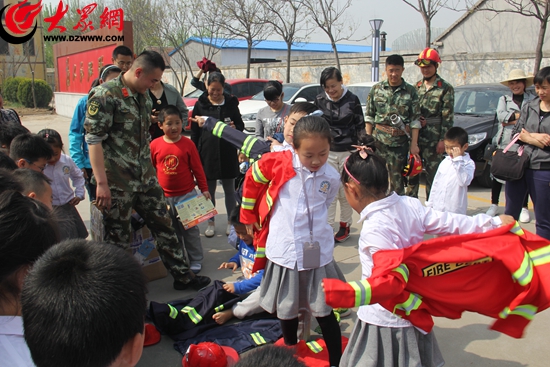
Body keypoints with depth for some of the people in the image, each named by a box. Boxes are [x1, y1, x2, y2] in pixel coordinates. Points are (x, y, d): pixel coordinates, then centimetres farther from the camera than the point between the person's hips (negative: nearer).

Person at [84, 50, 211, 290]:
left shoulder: (144, 97, 11)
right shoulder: (105, 95, -13)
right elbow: (94, 140, -16)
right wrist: (101, 183, -20)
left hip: (146, 179, 7)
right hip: (117, 183, -7)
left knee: (164, 226, 12)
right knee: (118, 239, 6)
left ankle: (183, 276, 24)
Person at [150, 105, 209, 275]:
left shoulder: (188, 143, -7)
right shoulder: (155, 145, -3)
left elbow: (197, 168, -2)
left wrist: (204, 189, 0)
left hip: (187, 195, -2)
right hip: (163, 196, 3)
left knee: (190, 230, 6)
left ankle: (195, 261, 19)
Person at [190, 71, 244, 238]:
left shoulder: (231, 103, 3)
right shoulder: (200, 105, 2)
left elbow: (241, 125, 10)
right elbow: (194, 132, 3)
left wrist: (235, 128, -14)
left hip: (228, 154, 0)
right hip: (207, 154, 0)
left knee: (229, 190, 11)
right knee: (209, 191, 10)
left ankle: (231, 221, 25)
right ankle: (211, 222, 25)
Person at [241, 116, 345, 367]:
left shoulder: (332, 177, -5)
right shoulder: (278, 163, -12)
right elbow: (252, 181, 4)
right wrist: (249, 217, 13)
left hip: (318, 252, 0)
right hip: (284, 250, 0)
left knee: (324, 310, 10)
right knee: (286, 309, 17)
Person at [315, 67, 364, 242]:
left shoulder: (352, 100, -2)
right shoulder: (319, 100, 2)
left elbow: (360, 127, 3)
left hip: (348, 152, -1)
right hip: (327, 152, 1)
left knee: (345, 192, 7)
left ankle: (345, 226, 23)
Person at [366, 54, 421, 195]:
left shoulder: (410, 91, 2)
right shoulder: (376, 89, 5)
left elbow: (415, 120, 1)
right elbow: (369, 117, 7)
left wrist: (414, 144, -4)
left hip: (400, 142, -1)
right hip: (378, 140, 1)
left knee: (397, 178, 3)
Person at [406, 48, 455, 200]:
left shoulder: (445, 88, -3)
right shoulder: (417, 87, 12)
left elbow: (448, 117, -7)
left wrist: (443, 140, -13)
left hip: (433, 139, -5)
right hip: (416, 137, 5)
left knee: (432, 174, 2)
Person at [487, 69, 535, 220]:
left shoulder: (533, 100, 6)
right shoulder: (503, 99, 12)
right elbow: (501, 116, -6)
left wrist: (510, 120, -13)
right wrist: (520, 115, -12)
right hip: (503, 143, 2)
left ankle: (524, 208, 12)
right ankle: (494, 205, 20)